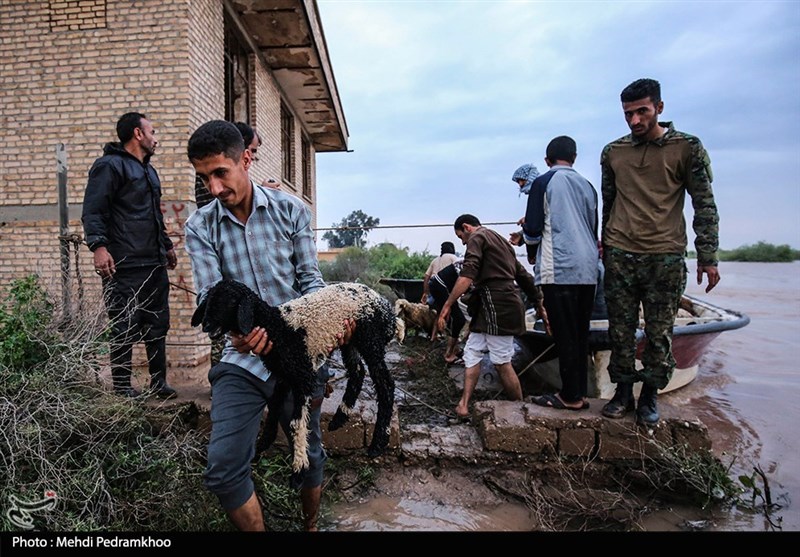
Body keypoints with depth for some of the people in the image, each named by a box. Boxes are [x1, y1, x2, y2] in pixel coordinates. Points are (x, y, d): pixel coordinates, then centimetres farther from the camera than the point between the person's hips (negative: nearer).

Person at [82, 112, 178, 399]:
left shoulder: (148, 170, 24)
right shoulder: (110, 165, -4)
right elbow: (93, 211, -13)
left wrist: (167, 245, 33)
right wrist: (98, 246, -24)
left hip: (155, 264, 9)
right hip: (124, 266, -8)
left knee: (158, 325, 10)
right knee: (125, 329, -2)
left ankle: (159, 382, 20)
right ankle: (122, 386, 10)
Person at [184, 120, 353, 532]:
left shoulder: (291, 210, -1)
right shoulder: (200, 227, -1)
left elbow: (310, 278, 0)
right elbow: (211, 293, -11)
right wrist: (238, 329, -31)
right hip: (242, 359, 0)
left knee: (308, 455, 16)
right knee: (223, 468, -9)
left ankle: (310, 525, 43)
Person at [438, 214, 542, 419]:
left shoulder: (477, 237, -2)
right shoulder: (500, 241, 25)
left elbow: (467, 276, -18)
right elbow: (523, 275, 25)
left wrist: (447, 306, -20)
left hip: (496, 307, -10)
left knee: (502, 362, -2)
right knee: (472, 352, 7)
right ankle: (464, 405, 3)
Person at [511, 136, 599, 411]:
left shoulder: (543, 183, -1)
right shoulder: (587, 186, 16)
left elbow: (533, 231, -7)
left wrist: (526, 231, 14)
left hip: (559, 269, -6)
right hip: (588, 270, 6)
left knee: (564, 335, -2)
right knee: (580, 334, 11)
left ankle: (571, 396, 4)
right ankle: (579, 393, 17)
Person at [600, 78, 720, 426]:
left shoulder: (687, 148, 1)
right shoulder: (612, 152, 10)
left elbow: (705, 206, 1)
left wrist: (707, 257, -3)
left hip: (665, 257, -2)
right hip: (619, 257, 3)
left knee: (659, 333, 4)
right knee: (620, 330, 6)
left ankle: (650, 395, 19)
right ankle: (623, 391, 19)